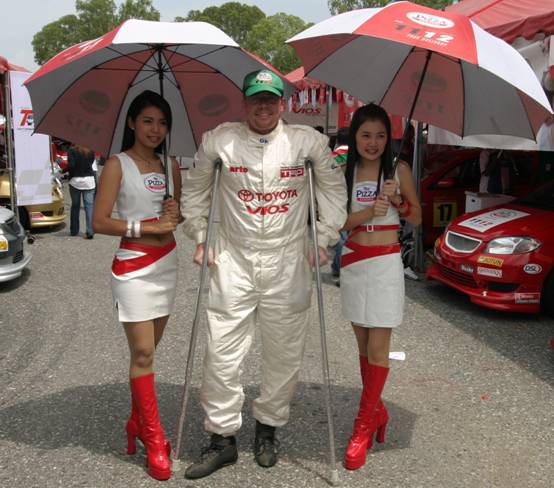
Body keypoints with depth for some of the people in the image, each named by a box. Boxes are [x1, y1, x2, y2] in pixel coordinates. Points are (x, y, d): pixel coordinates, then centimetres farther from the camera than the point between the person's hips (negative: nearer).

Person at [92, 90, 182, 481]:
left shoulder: (171, 166, 11)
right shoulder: (118, 164, -5)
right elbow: (100, 222, -11)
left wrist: (176, 213, -2)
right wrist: (147, 227, -17)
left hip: (167, 262, 6)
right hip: (133, 265, -5)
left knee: (149, 350, 13)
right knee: (142, 353, -4)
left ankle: (138, 422, 28)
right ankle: (155, 440, 6)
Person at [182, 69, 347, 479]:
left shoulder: (309, 141, -1)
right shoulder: (218, 141, 0)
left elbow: (334, 188, 11)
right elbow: (195, 190, 14)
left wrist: (324, 239, 6)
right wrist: (200, 238, 9)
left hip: (288, 262, 0)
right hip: (232, 260, 0)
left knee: (285, 354, 9)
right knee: (222, 353, 0)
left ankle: (268, 429, 29)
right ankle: (222, 438, 16)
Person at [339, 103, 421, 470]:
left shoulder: (399, 170, 0)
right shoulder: (344, 173, 4)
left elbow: (417, 219, 5)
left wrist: (398, 200, -14)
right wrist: (367, 212, -18)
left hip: (385, 263, -3)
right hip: (352, 263, 3)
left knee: (378, 348, -4)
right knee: (364, 345, 11)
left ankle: (364, 426, 3)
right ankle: (376, 410, 26)